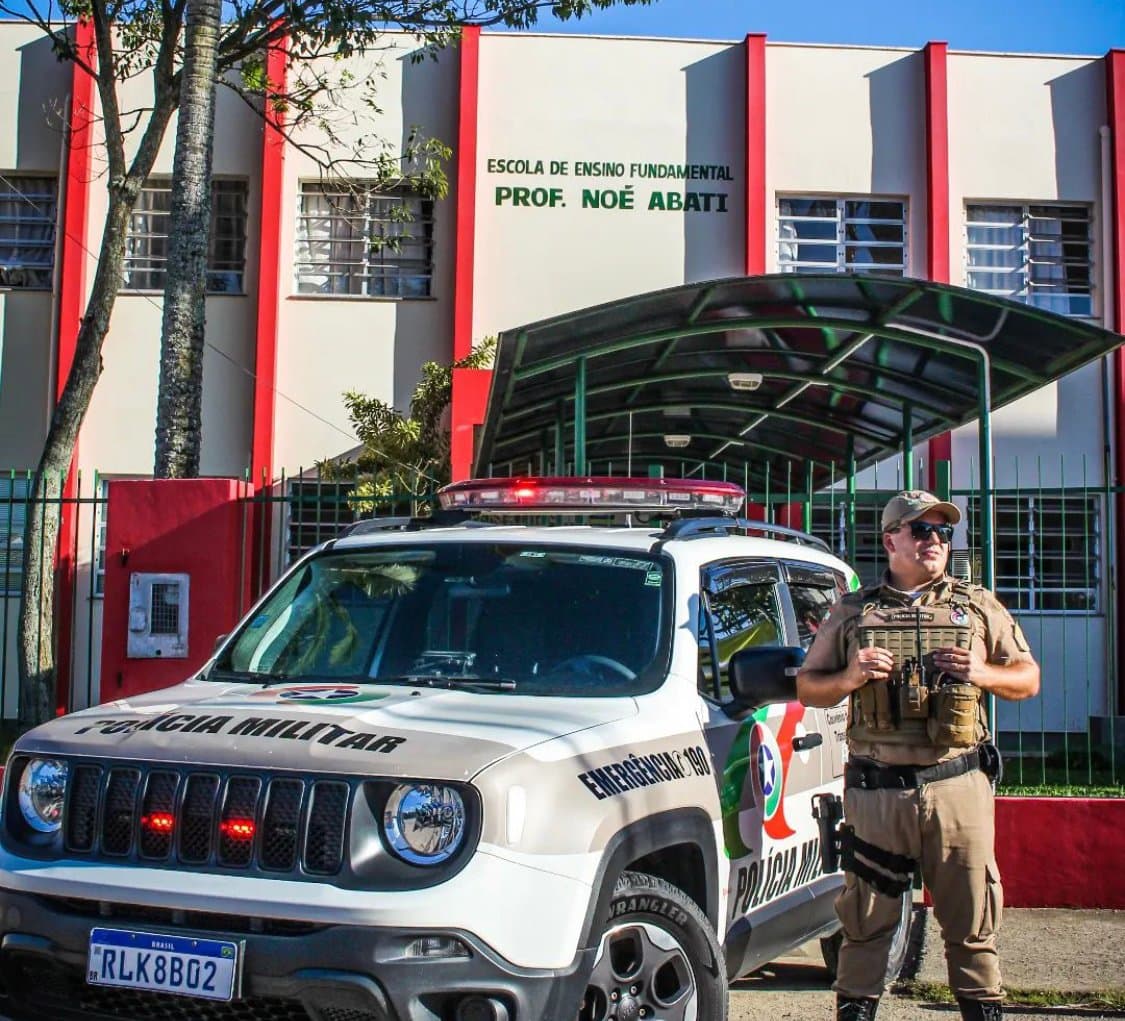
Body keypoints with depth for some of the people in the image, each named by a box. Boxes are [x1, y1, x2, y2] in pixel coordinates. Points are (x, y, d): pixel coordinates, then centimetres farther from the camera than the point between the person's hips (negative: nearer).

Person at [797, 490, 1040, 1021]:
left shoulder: (979, 606, 13)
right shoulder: (852, 612, 10)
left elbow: (1028, 678, 15)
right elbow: (807, 687, 13)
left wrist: (982, 673, -5)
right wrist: (850, 678, -8)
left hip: (959, 785, 1)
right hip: (876, 791, 0)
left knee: (971, 917, 5)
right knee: (867, 917, 4)